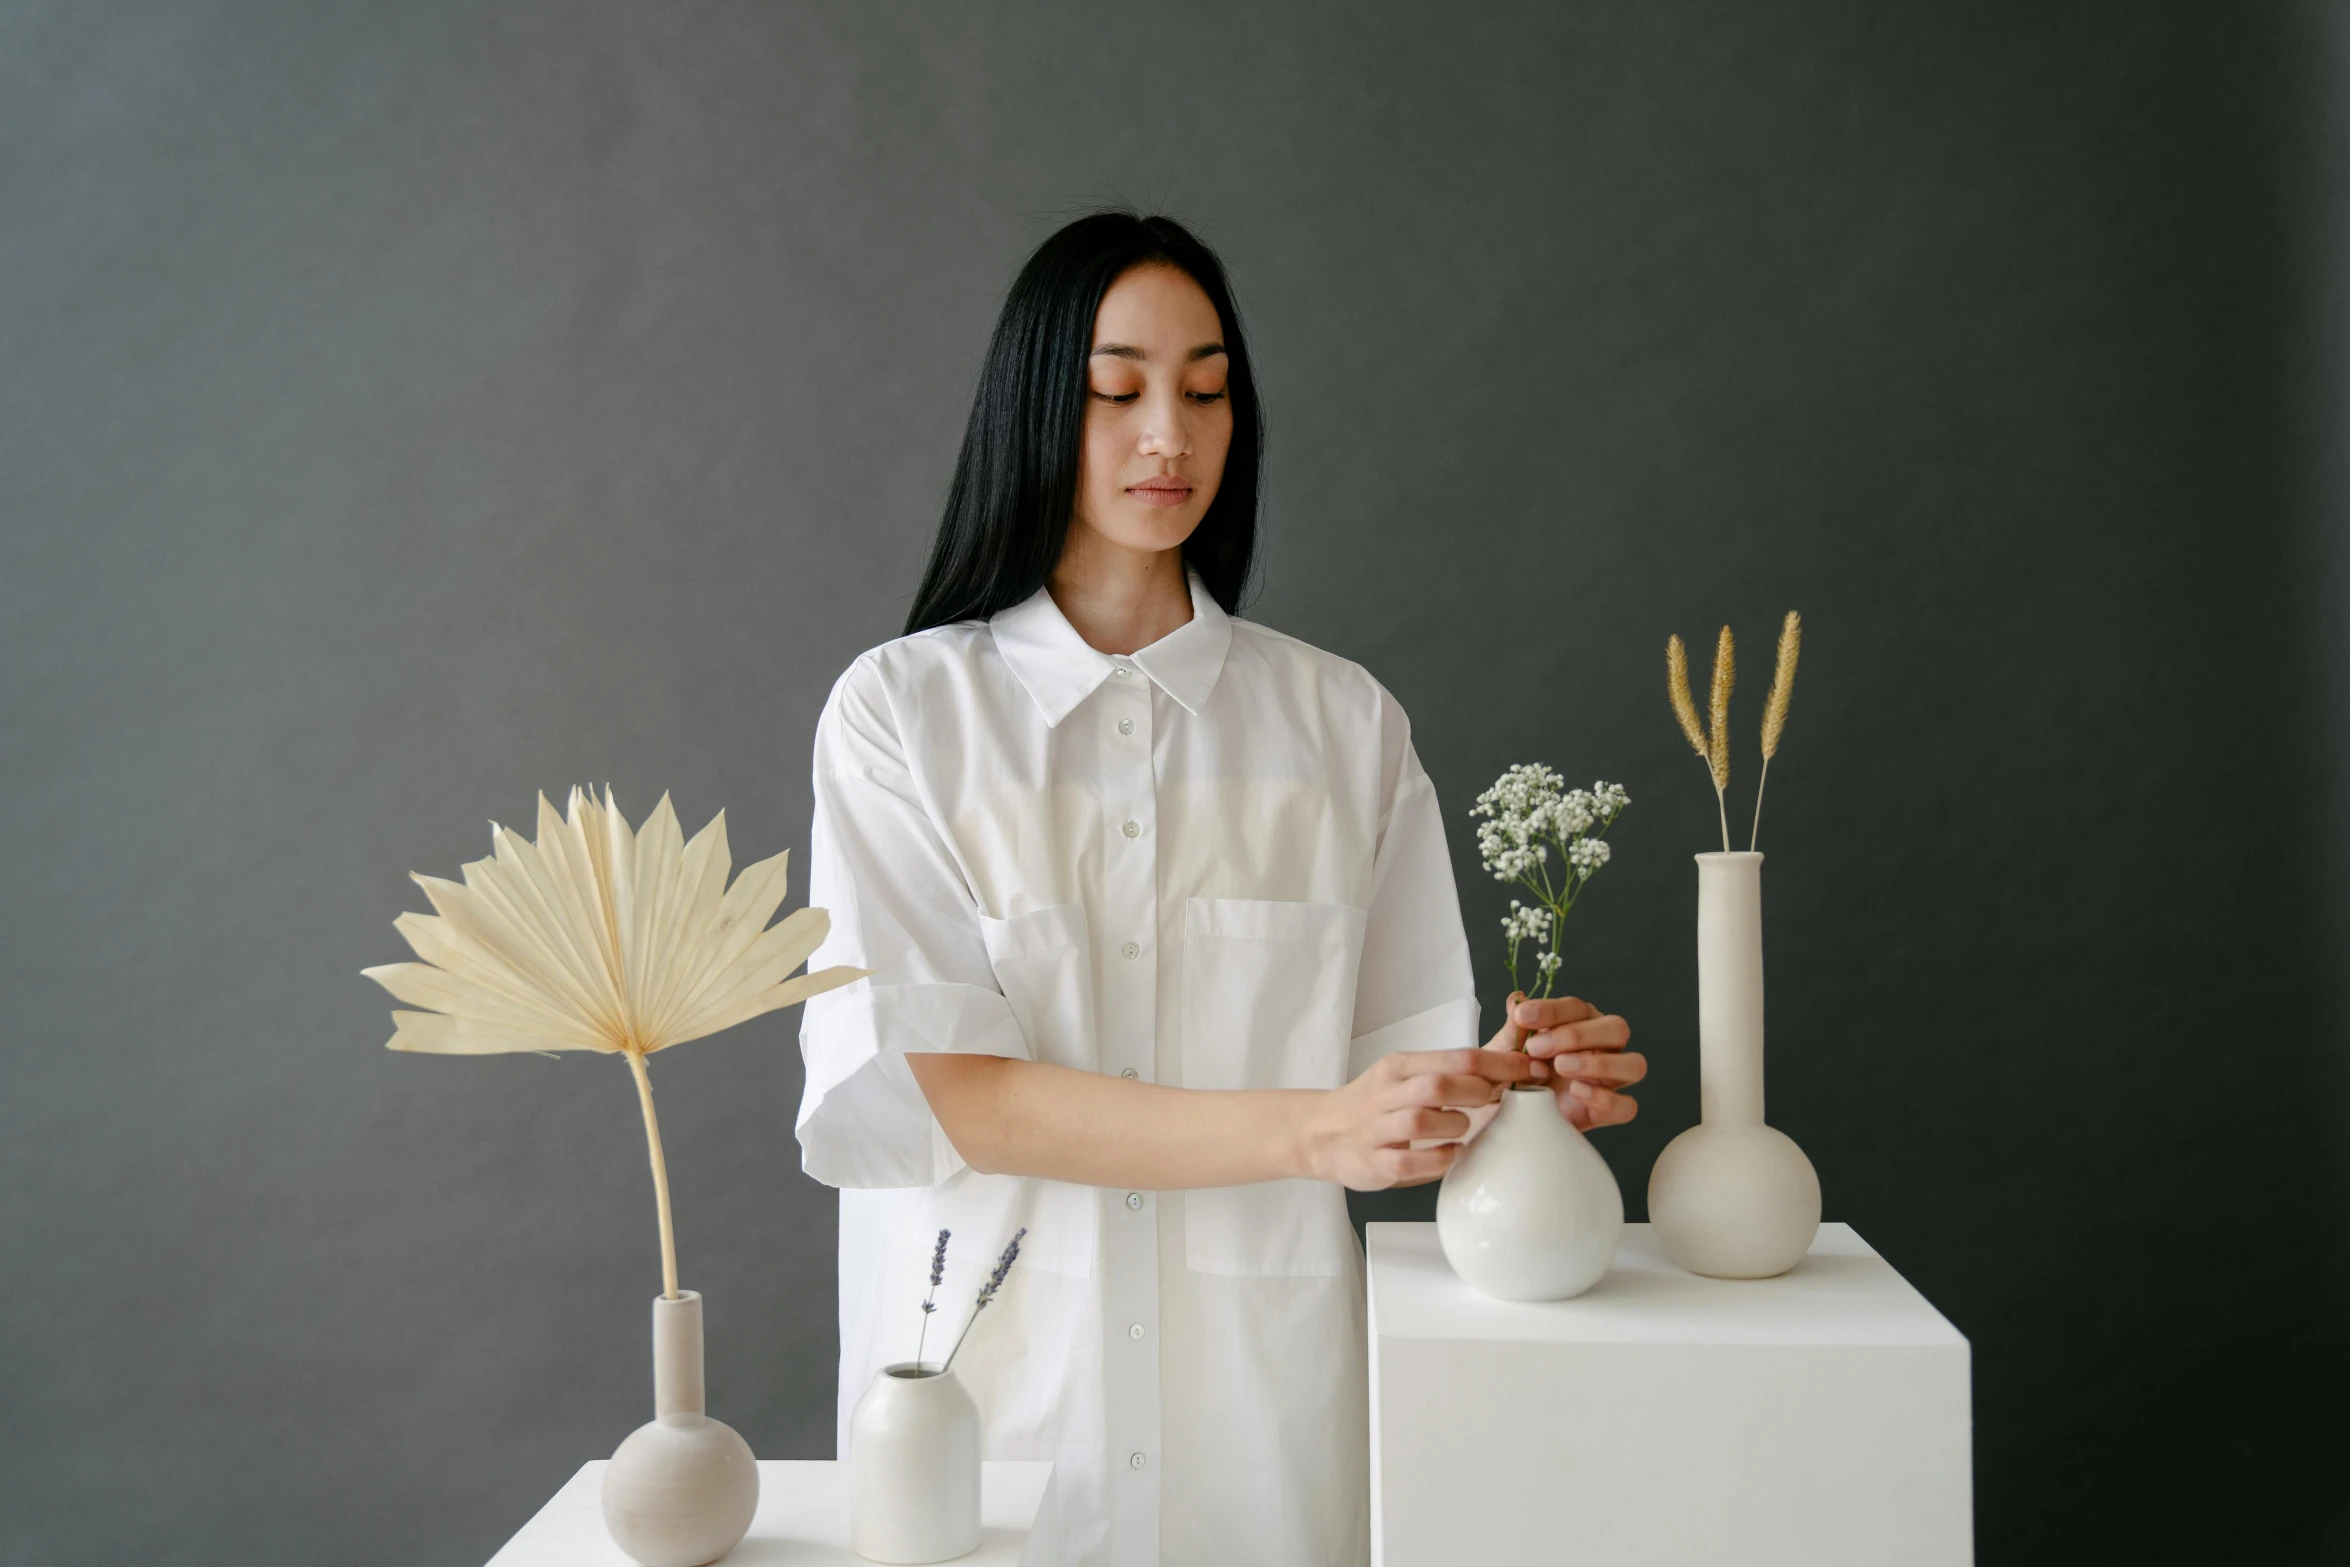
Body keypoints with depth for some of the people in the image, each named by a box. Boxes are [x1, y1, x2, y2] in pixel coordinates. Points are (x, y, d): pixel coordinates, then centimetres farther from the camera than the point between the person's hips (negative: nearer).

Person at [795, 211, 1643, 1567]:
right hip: (995, 1362, -1)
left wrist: (1513, 1078, -21)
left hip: (1263, 1384, 2)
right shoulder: (905, 708, -4)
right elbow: (925, 1089, -14)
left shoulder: (1343, 722, 4)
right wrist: (1310, 1131, -23)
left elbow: (1395, 1054, 2)